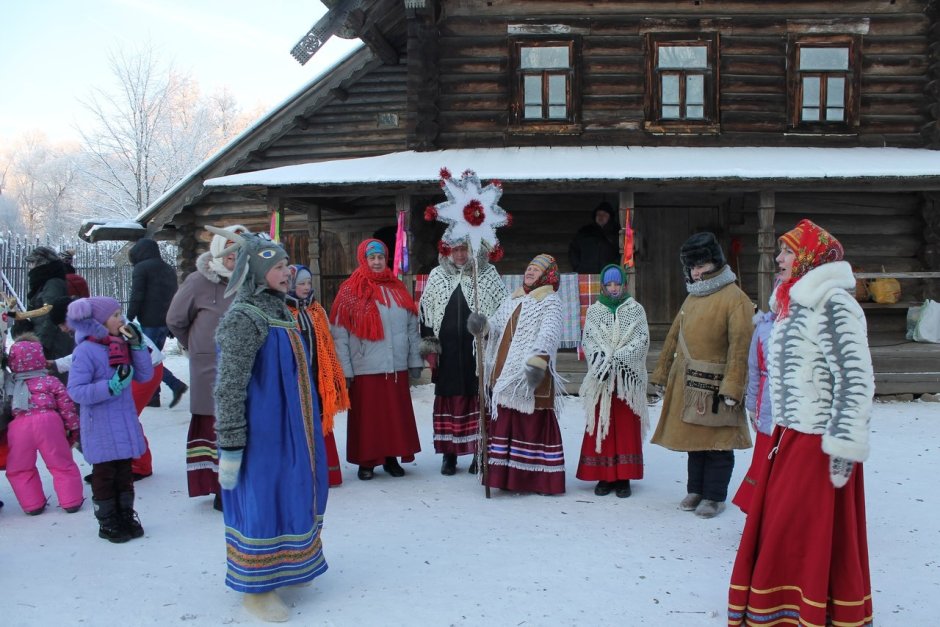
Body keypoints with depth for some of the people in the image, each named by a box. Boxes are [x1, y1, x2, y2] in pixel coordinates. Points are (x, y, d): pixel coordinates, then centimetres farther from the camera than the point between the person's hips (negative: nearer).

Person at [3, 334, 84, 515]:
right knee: (62, 464, 11)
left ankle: (33, 504, 22)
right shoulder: (51, 381, 10)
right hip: (47, 421, -1)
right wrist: (73, 428, 18)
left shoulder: (9, 384, 15)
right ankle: (71, 501, 14)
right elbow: (66, 406, 10)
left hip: (19, 426, 1)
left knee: (19, 468, 20)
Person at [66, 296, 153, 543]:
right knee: (104, 473, 6)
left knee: (124, 470, 14)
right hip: (101, 427, -6)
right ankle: (107, 523, 19)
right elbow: (76, 391, -19)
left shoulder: (122, 345, 4)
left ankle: (126, 516, 27)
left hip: (125, 420, 6)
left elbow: (145, 375, 3)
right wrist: (112, 387, -26)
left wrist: (137, 346, -7)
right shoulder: (85, 351, -15)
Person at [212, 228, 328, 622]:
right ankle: (256, 587, 17)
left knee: (287, 496, 17)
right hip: (262, 431, -9)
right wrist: (230, 446, -19)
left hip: (287, 429, 9)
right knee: (260, 499, 2)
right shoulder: (243, 318, -17)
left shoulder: (279, 311, 9)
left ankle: (275, 569, 35)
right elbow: (229, 389, -19)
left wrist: (304, 430, 25)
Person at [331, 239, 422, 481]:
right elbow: (339, 336, -5)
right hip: (364, 370, -4)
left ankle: (391, 458, 22)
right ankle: (366, 462, 15)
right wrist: (344, 369, -10)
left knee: (396, 415, 9)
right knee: (367, 417, 3)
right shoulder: (350, 292, -1)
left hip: (397, 368, 4)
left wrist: (415, 360, 7)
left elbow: (412, 329, 11)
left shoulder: (398, 289, 11)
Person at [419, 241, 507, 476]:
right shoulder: (436, 276, 9)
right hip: (446, 352, 2)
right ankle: (449, 453, 15)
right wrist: (428, 343, 6)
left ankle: (479, 452, 13)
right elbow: (425, 311, 11)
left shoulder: (488, 275, 4)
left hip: (479, 349, -2)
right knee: (448, 398, 5)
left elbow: (503, 309, 5)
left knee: (478, 398, 1)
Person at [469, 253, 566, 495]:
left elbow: (548, 334, -19)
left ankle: (541, 478, 5)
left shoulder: (550, 301, -4)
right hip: (505, 374, 7)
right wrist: (483, 323, -9)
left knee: (534, 424, -4)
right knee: (505, 422, 10)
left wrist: (538, 360, -35)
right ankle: (509, 475, 19)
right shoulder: (513, 299, 20)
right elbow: (498, 324, 14)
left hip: (531, 376, -7)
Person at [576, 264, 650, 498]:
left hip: (629, 377, -1)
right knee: (601, 425, 1)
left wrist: (615, 358, -15)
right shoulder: (593, 311, 11)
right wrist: (601, 359, -17)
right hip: (601, 378, 1)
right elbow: (587, 341, 2)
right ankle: (604, 476, 8)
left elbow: (641, 341, -3)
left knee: (626, 427, 1)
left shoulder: (636, 310, 7)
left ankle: (623, 477, 7)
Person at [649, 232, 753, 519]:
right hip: (687, 384, 8)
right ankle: (696, 490, 28)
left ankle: (714, 496, 16)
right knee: (693, 439, 15)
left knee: (717, 442, 3)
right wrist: (663, 371, 20)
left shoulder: (734, 298, -12)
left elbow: (740, 346, -18)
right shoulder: (692, 297, 15)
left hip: (715, 386, -7)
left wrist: (732, 386, -21)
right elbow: (674, 336, 21)